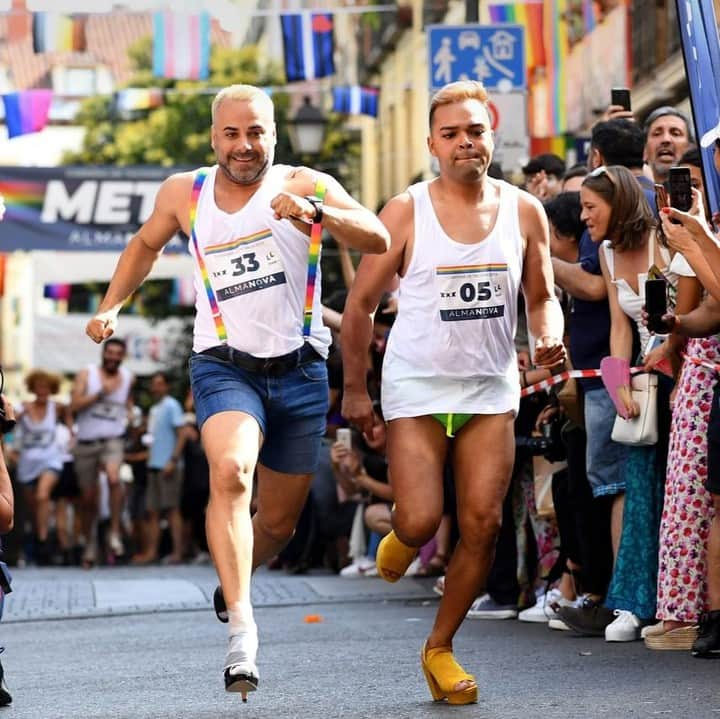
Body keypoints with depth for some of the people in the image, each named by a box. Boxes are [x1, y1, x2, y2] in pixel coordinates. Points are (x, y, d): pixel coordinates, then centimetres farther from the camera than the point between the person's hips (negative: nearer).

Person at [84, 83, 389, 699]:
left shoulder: (304, 185, -6)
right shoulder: (184, 193, 2)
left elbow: (378, 241, -21)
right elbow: (146, 244, 24)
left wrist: (316, 213, -37)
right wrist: (111, 307, 15)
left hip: (300, 371, 0)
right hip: (224, 366, 0)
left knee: (279, 522, 11)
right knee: (230, 472, -30)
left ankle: (232, 583, 45)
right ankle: (242, 631, -34)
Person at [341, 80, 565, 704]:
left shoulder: (524, 212, 1)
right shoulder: (405, 212, -7)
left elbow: (542, 296, 13)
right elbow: (361, 303, 0)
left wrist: (550, 337, -10)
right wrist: (355, 389, -1)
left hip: (491, 389, 3)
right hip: (416, 388, -3)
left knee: (482, 524, -3)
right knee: (421, 522, -11)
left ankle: (440, 647, 14)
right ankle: (401, 536, 29)